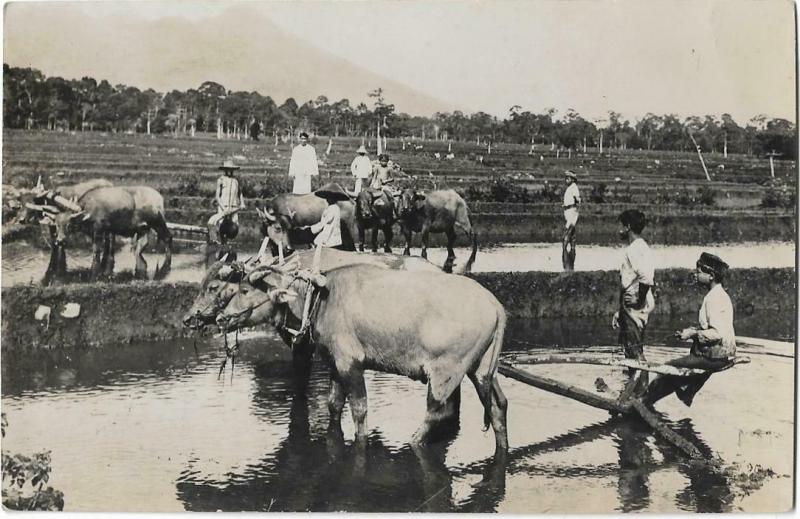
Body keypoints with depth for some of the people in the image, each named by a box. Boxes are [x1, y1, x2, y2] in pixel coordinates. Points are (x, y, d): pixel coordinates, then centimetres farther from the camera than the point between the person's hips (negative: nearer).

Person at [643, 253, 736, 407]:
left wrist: (693, 334, -17)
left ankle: (644, 403, 4)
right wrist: (690, 330, 9)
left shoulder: (714, 298, -19)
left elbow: (717, 333, -26)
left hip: (715, 356, -10)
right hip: (718, 352, 10)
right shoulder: (716, 295, 14)